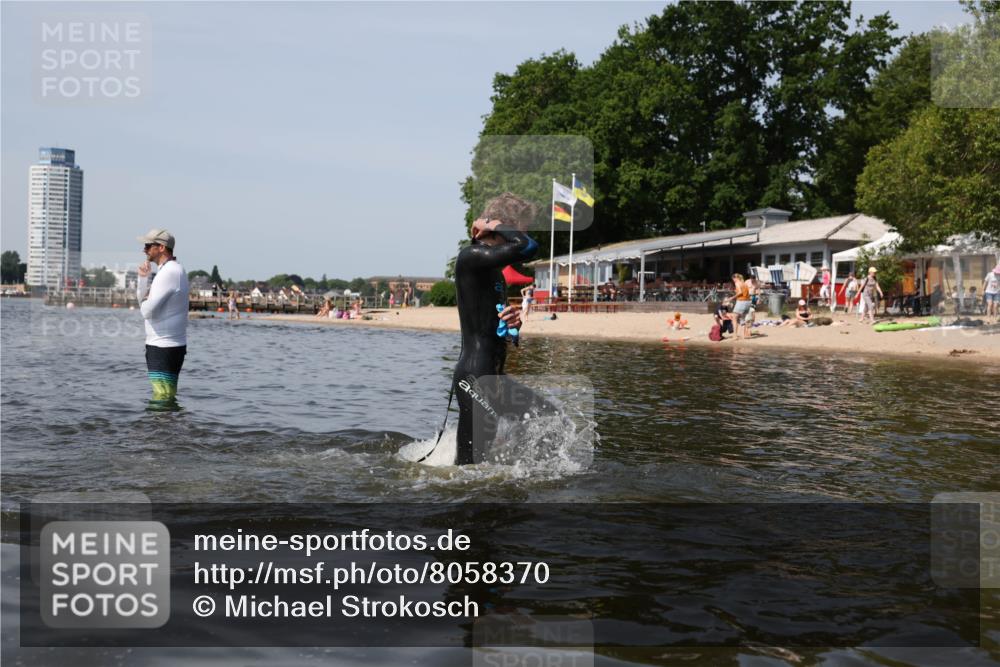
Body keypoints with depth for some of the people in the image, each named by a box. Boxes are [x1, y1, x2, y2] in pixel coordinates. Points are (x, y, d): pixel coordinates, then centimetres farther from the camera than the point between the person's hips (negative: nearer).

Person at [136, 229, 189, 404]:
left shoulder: (169, 272, -16)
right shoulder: (174, 269, 17)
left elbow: (147, 311, -20)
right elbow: (142, 299, 19)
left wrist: (145, 301, 2)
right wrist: (143, 277, 4)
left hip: (163, 348, -10)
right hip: (170, 345, 10)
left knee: (162, 399, -9)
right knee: (168, 399, 13)